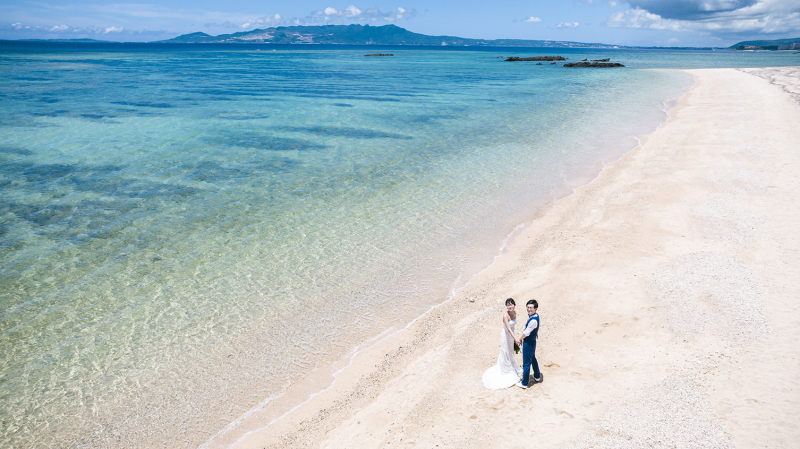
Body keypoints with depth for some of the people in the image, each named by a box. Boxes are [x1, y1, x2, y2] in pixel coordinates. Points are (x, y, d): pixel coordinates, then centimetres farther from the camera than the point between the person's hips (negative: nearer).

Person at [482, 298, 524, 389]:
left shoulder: (514, 313, -6)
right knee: (505, 352, 9)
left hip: (511, 335, 7)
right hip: (505, 336, -7)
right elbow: (508, 329, -33)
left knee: (510, 352, 23)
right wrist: (515, 339, -37)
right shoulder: (505, 315, -29)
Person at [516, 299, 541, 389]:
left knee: (526, 363, 4)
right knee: (533, 359, 28)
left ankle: (524, 383, 17)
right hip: (532, 341, 10)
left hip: (528, 343, -10)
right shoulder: (534, 315, -1)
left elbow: (526, 333, -21)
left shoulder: (533, 320, -31)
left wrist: (519, 340, -5)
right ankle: (537, 376, 47)